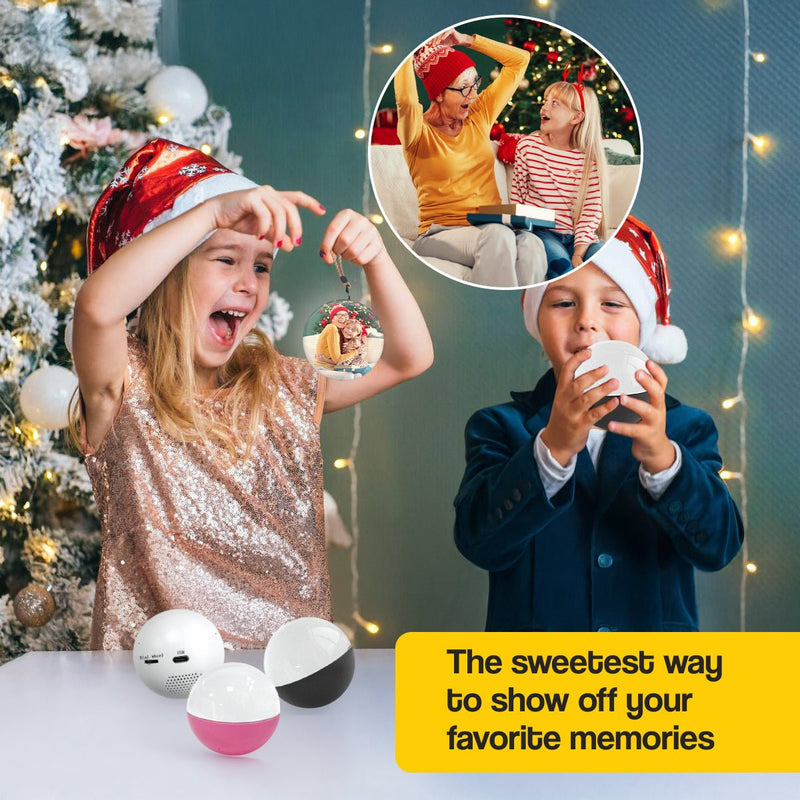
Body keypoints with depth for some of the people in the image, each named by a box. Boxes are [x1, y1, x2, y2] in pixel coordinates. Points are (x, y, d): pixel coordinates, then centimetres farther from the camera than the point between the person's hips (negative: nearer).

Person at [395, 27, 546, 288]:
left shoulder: (479, 117, 13)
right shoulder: (420, 132, -3)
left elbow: (520, 60, 17)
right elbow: (406, 100, -29)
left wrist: (467, 40, 8)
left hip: (490, 228, 5)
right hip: (440, 234, -5)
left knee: (530, 245, -32)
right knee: (499, 236, -38)